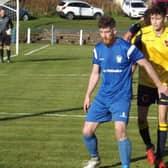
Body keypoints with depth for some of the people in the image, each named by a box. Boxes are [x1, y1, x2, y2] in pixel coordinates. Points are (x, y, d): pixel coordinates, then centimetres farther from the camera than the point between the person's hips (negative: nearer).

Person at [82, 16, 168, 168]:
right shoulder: (98, 49, 5)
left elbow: (146, 65, -4)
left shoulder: (126, 47, -12)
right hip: (102, 97, 5)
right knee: (87, 131, 4)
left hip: (121, 97, -5)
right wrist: (88, 95, 15)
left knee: (120, 131, -23)